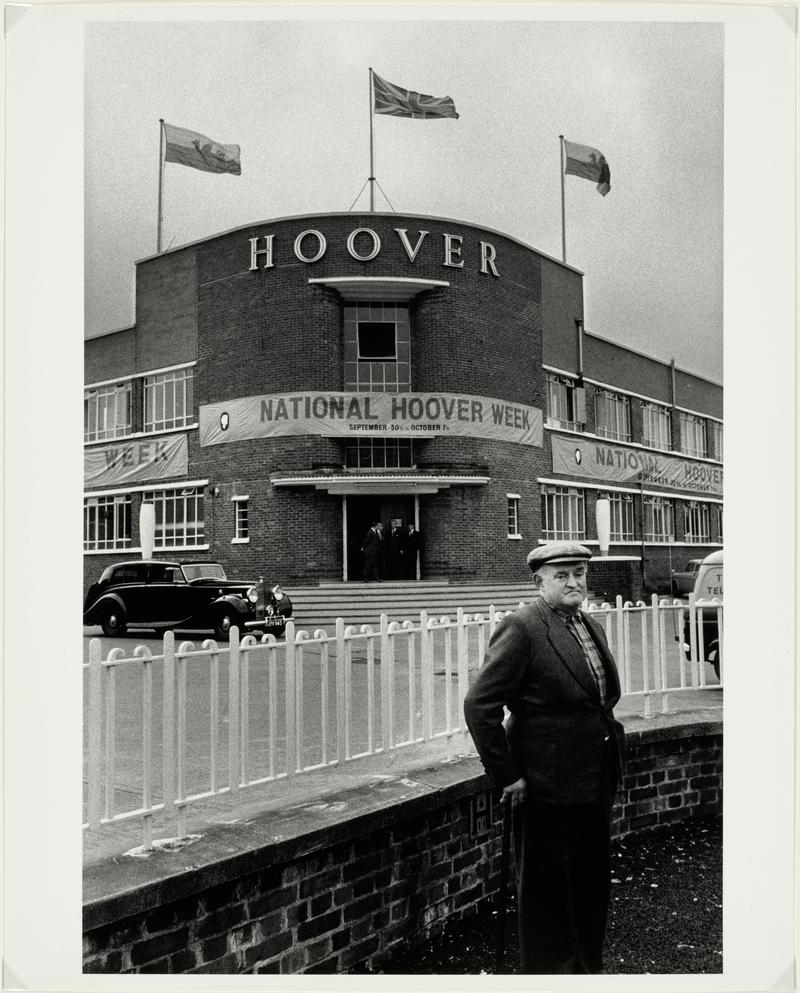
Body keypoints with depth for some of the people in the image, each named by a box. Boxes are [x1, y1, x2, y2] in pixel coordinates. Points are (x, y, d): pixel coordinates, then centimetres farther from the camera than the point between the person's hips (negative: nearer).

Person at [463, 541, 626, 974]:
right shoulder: (521, 627, -16)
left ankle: (588, 968, 38)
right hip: (546, 789, -8)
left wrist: (611, 766, 17)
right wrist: (506, 774, -18)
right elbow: (479, 705, -21)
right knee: (547, 892, 7)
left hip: (594, 786, 8)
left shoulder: (592, 627, 10)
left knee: (592, 887, 20)